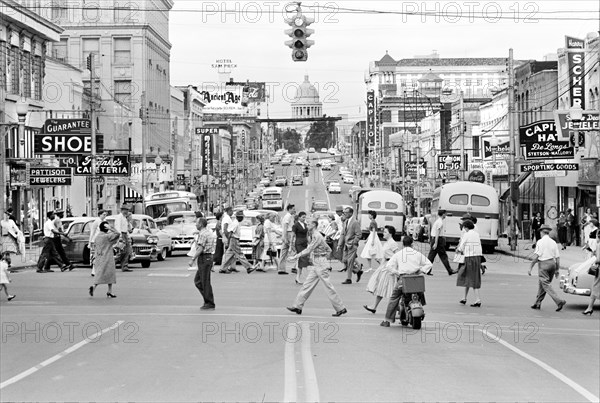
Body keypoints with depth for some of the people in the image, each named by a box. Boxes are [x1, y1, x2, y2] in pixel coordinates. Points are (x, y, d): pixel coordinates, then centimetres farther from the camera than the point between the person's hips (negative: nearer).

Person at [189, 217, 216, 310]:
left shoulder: (203, 234, -15)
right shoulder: (209, 232, 16)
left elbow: (200, 249, -20)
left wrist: (193, 259, -17)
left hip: (204, 258, -10)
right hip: (208, 257, 10)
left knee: (205, 282, -4)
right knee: (197, 281, 15)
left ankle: (210, 304, 0)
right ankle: (208, 300, 15)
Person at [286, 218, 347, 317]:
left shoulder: (317, 236, -16)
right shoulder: (314, 235, 14)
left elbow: (309, 250, -20)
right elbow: (328, 250, 20)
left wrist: (297, 256, -14)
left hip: (320, 265, -10)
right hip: (315, 265, 10)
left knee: (328, 286, -6)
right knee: (307, 285, 8)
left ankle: (341, 308, 0)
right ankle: (298, 306, 10)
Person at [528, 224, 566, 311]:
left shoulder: (540, 242, -8)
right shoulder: (553, 242, 9)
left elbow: (536, 256, -14)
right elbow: (557, 257, 9)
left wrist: (530, 267, -9)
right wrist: (557, 270, 16)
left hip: (543, 264, -7)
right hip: (552, 264, 7)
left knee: (546, 285, -7)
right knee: (541, 284, 17)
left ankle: (559, 301, -20)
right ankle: (538, 303, 23)